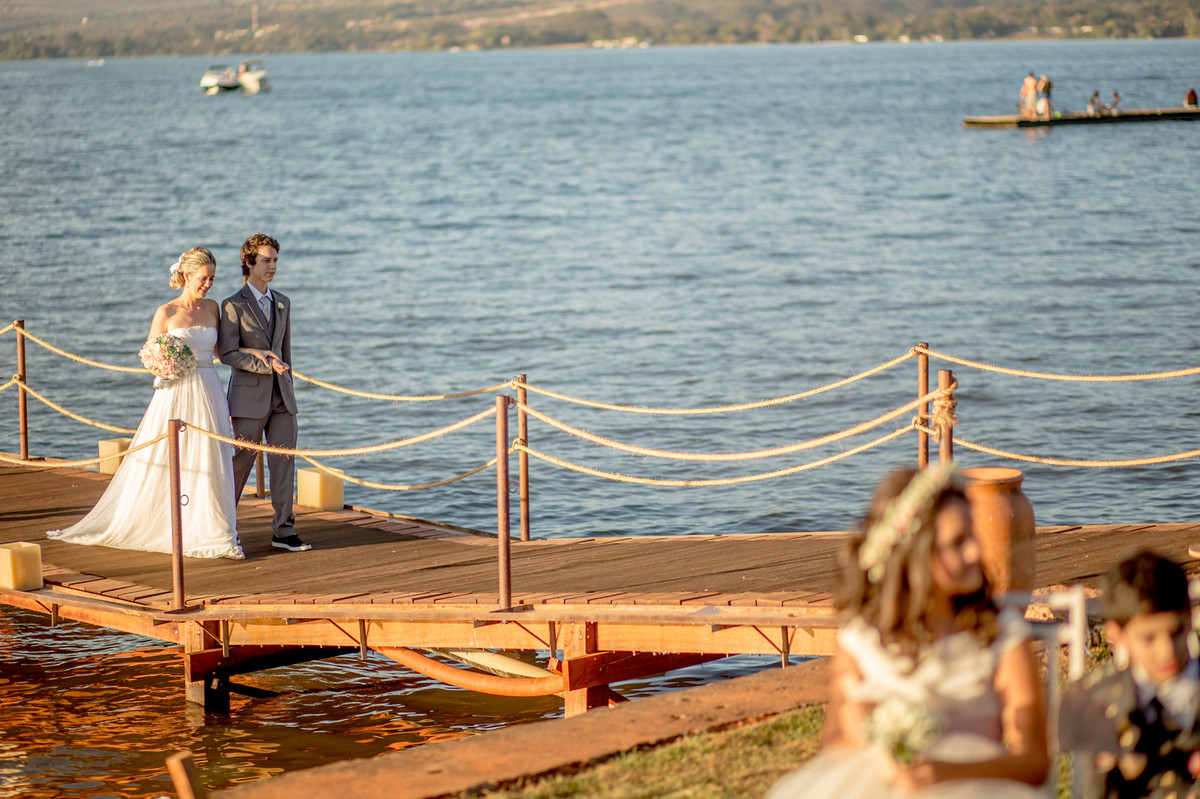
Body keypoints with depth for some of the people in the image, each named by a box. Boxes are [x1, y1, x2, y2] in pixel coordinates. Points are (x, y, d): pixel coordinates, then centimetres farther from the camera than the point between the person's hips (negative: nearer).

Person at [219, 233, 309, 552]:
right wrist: (265, 365, -19)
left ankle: (283, 532, 5)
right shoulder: (233, 306, -6)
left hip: (281, 398, 5)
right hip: (249, 397, -5)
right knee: (241, 463, 2)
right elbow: (227, 354, -12)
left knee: (284, 463, 1)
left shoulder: (283, 303, 12)